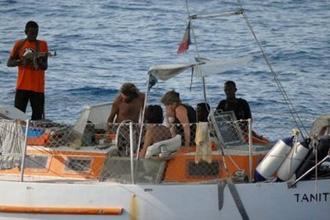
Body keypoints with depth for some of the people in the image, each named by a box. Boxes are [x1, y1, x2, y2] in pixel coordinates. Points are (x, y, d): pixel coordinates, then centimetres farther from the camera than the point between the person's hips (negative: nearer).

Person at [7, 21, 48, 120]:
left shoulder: (42, 44, 5)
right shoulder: (19, 44, 4)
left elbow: (45, 66, 1)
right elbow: (9, 63, 4)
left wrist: (39, 61, -21)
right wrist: (21, 61, -15)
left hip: (38, 87, 0)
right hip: (22, 86, 0)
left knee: (38, 116, -2)